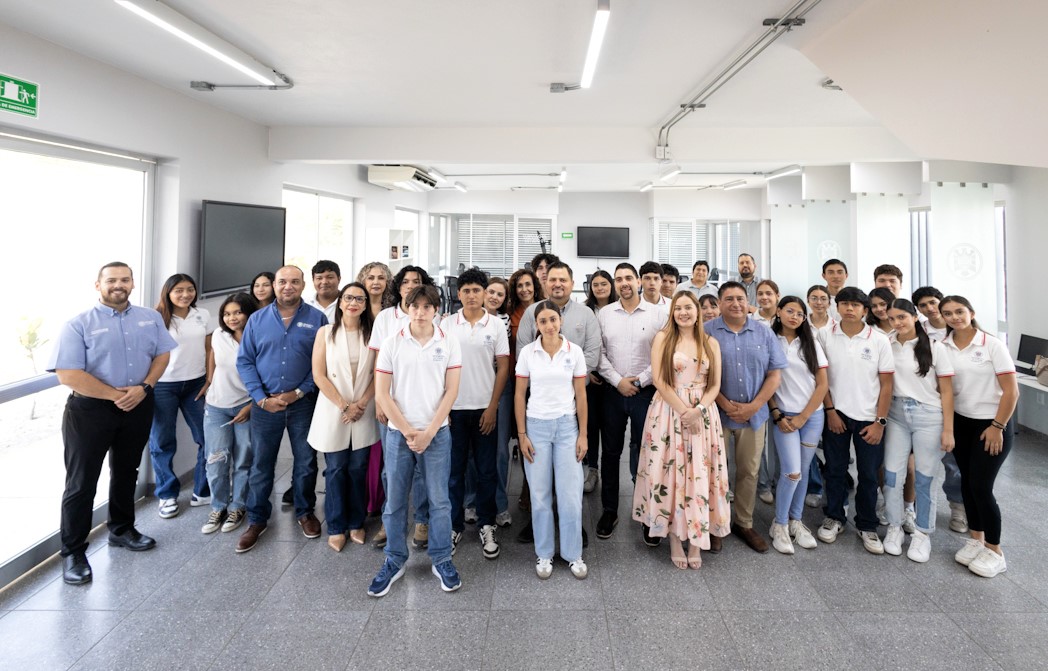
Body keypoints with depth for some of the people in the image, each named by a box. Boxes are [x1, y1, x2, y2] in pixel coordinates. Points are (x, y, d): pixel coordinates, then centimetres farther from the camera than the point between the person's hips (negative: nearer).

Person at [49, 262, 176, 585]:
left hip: (138, 408, 5)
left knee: (126, 472, 20)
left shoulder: (150, 318, 4)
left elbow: (162, 354, 5)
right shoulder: (78, 324, -11)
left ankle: (121, 529, 39)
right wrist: (116, 395, -18)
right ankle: (73, 552, 16)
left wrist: (143, 388, -11)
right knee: (82, 481, 3)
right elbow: (68, 374, -18)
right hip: (90, 410, -4)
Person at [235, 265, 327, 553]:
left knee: (306, 462, 11)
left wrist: (299, 392, -11)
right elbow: (244, 361, 1)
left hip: (303, 403, -1)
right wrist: (261, 398, -9)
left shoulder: (317, 319, -2)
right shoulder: (257, 319, 4)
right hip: (265, 403, 1)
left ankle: (305, 512, 31)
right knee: (260, 465, 9)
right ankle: (257, 520, 25)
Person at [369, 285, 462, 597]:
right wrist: (407, 431, -7)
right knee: (394, 501, 9)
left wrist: (428, 432, -9)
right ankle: (394, 560, 26)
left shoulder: (449, 344, -1)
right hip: (398, 432, 1)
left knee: (439, 500, 7)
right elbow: (382, 394, -3)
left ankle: (442, 560, 23)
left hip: (437, 433, 0)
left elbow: (451, 392, -3)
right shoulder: (391, 343, -2)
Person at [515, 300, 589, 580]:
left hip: (567, 425, 0)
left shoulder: (574, 352, -1)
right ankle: (544, 554, 23)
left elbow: (580, 395, 3)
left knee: (570, 494, 3)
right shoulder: (527, 352, -2)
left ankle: (573, 554, 20)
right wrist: (522, 434, -2)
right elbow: (519, 395, 1)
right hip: (536, 426, 0)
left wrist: (583, 434, 1)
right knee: (540, 494, 8)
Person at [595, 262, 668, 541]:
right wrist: (618, 381, -8)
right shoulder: (604, 314, 5)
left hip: (646, 392, -2)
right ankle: (609, 511, 23)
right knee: (610, 453, 10)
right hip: (613, 392, 2)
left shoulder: (658, 313, -1)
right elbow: (598, 353, 1)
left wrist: (640, 380, -9)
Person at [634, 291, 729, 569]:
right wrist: (683, 411, -13)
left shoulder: (711, 343, 10)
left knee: (699, 475, 2)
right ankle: (675, 541, 12)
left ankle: (696, 542, 14)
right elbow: (659, 381, -6)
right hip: (669, 412, -2)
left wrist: (698, 410, -11)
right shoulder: (662, 338, 2)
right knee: (670, 475, 0)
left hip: (702, 415, 2)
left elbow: (715, 385, 6)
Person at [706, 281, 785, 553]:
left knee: (749, 472, 12)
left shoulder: (764, 333, 4)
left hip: (754, 415, 3)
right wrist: (725, 404, -14)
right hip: (717, 413, -3)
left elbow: (775, 373, 3)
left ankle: (744, 524, 27)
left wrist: (753, 406, -8)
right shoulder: (707, 332, -4)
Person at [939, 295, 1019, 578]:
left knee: (981, 485, -4)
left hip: (992, 423, -4)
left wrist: (998, 426, -12)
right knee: (967, 482, 10)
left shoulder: (992, 345, -12)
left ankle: (995, 551, 14)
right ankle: (976, 539, 27)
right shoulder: (943, 347, -2)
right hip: (960, 422, 4)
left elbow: (1011, 390, -11)